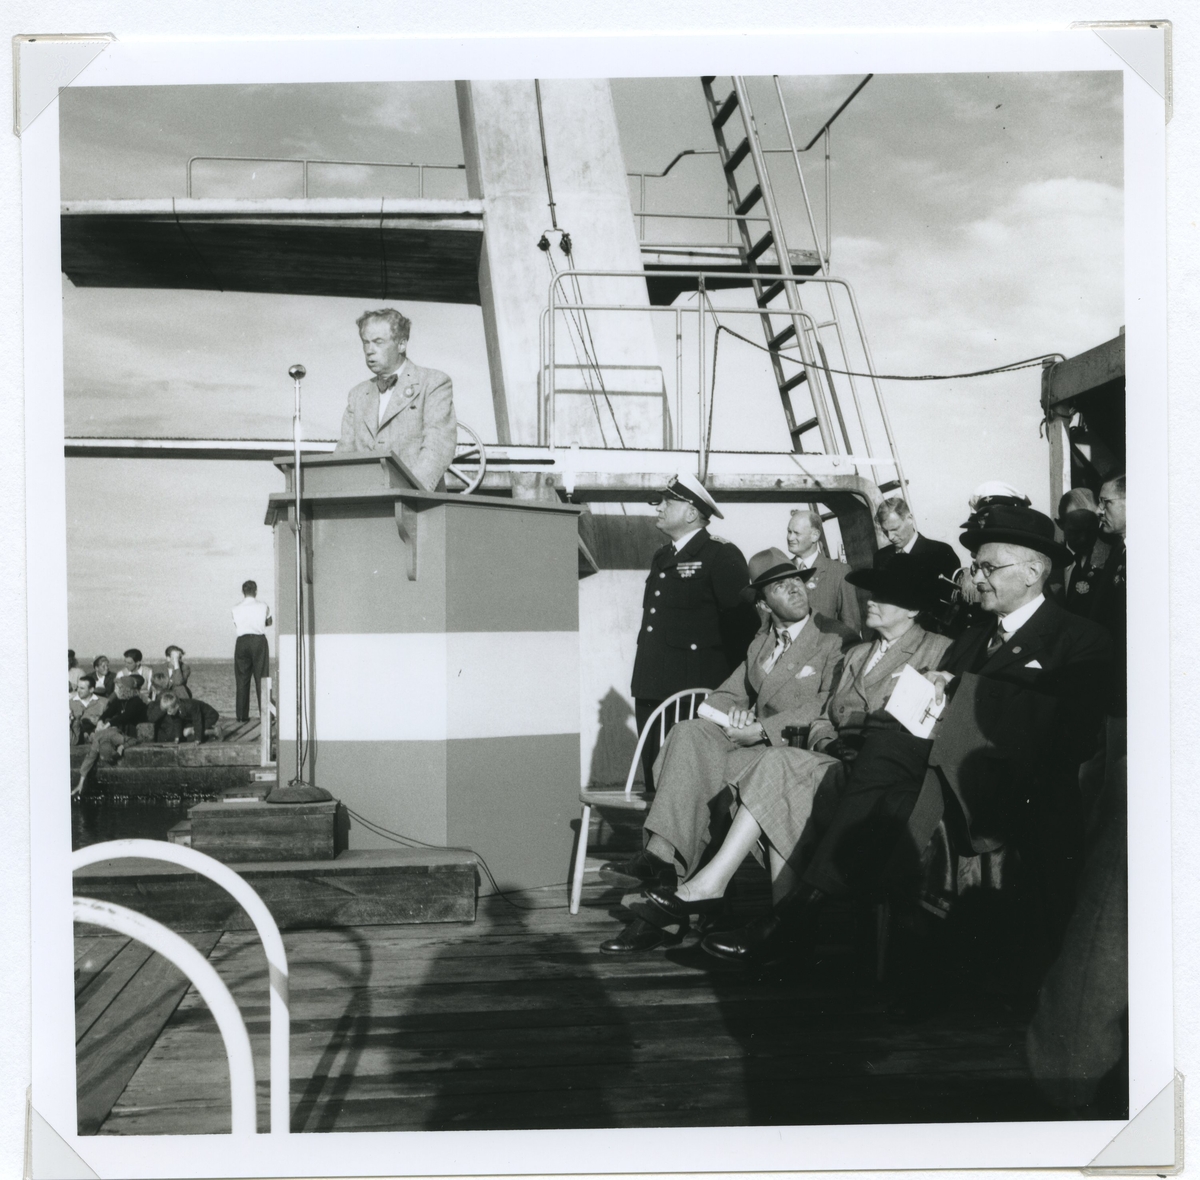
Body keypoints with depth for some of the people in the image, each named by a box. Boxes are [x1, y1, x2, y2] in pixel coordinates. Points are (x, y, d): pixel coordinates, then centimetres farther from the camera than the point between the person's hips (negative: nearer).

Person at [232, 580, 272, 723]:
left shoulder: (236, 609, 3)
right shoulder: (263, 607, 0)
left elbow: (236, 625, 15)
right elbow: (270, 622, 16)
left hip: (242, 641, 1)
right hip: (259, 641, -1)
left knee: (242, 679, 6)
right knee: (261, 677, 2)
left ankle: (242, 715, 6)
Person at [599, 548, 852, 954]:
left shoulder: (835, 639, 2)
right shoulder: (760, 644, 25)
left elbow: (829, 707, -10)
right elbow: (725, 695, 22)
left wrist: (762, 729, -16)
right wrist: (733, 716, -3)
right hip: (755, 745, 6)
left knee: (696, 774, -28)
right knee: (690, 732, -26)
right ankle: (660, 858, -37)